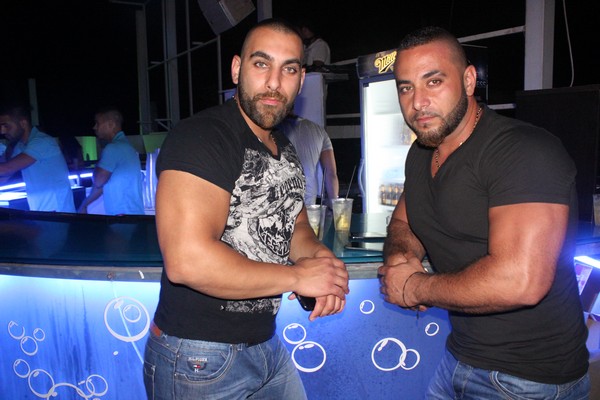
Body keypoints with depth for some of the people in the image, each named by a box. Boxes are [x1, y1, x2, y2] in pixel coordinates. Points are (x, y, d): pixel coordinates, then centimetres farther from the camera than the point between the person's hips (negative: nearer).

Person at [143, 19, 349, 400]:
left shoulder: (286, 150, 8)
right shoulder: (200, 137, -21)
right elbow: (186, 260, -31)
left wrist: (323, 259, -8)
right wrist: (297, 276, -21)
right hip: (198, 358, -8)